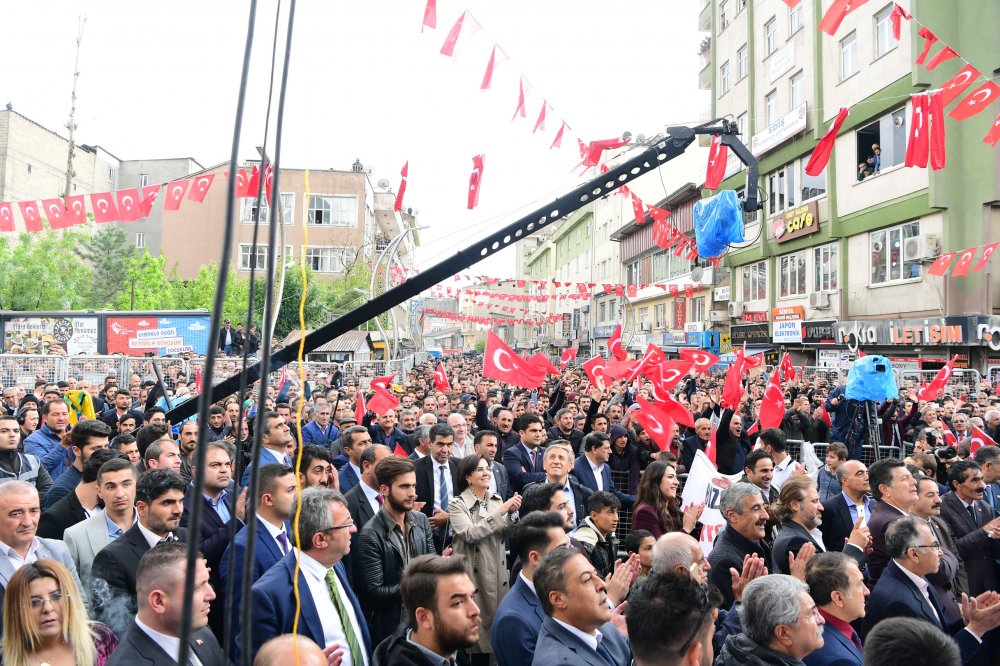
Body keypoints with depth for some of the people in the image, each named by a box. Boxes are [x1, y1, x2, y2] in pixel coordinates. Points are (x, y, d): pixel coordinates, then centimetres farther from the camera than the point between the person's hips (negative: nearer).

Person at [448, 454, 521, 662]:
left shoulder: (497, 499, 6)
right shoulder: (457, 504, -9)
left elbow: (503, 535, 4)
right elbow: (470, 534, -21)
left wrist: (512, 513, -13)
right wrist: (500, 512, -22)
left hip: (497, 570, 5)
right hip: (473, 573, -5)